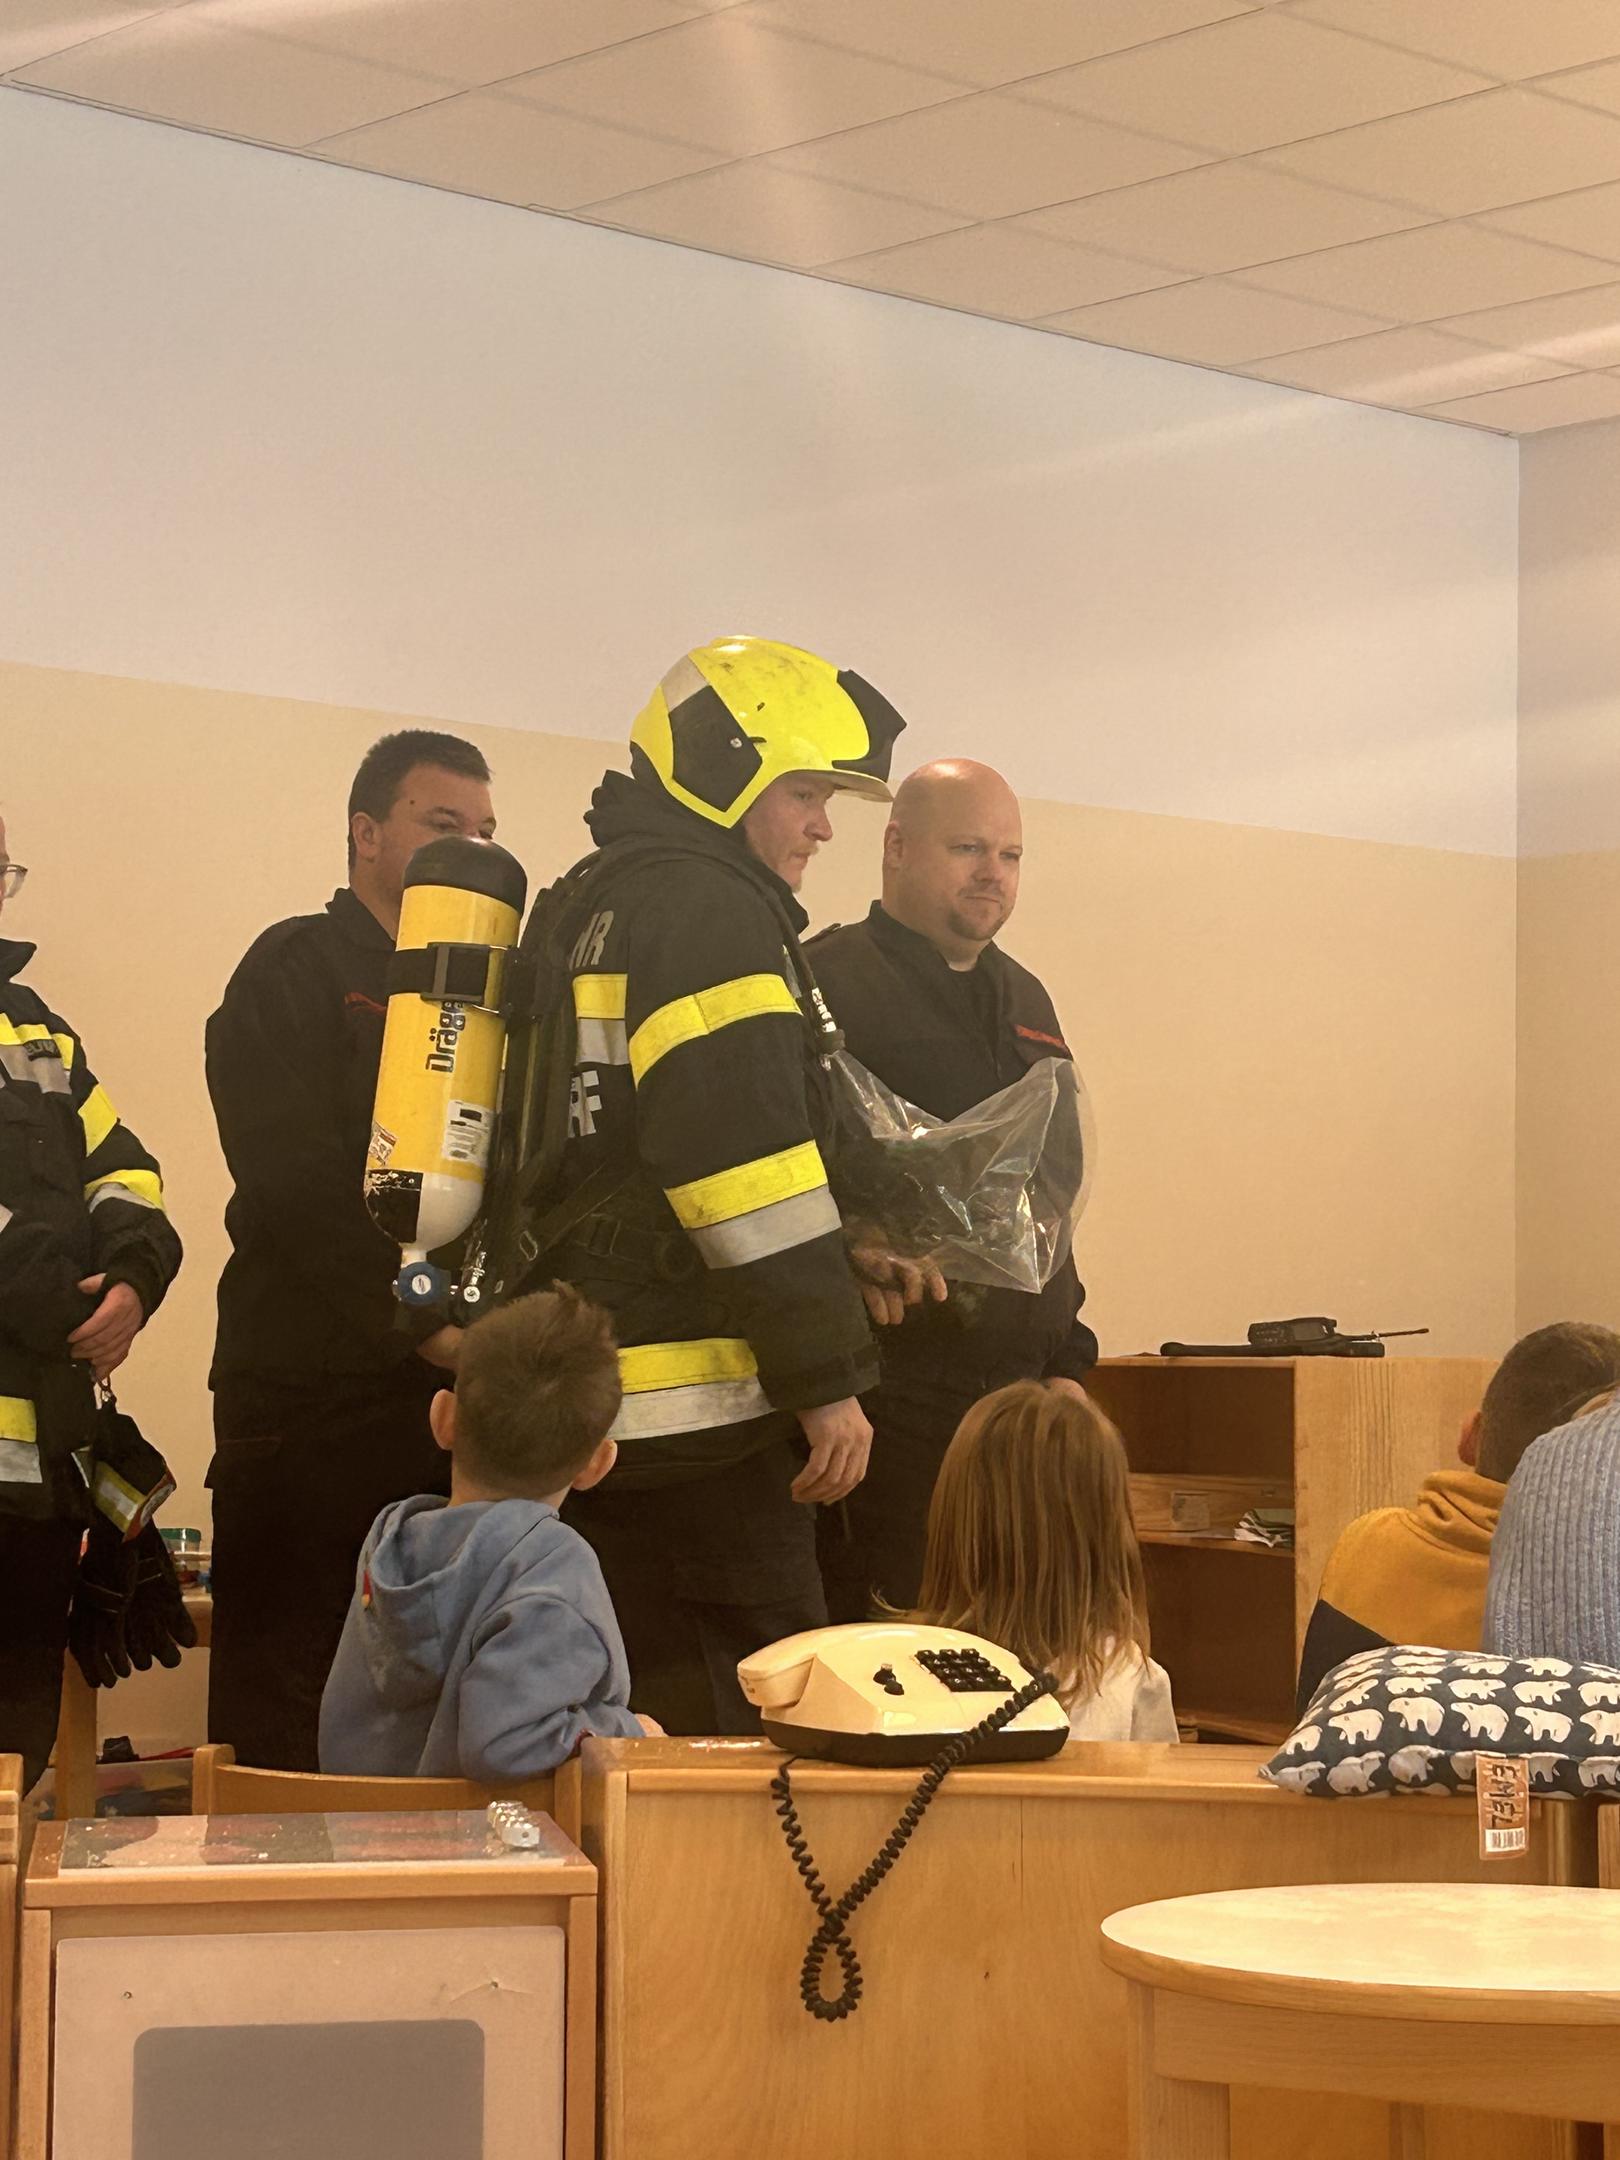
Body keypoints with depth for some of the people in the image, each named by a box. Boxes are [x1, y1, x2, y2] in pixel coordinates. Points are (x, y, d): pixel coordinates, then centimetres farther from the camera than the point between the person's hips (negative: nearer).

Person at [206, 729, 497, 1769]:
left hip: (457, 1396, 6)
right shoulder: (300, 971, -1)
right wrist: (427, 1325, -15)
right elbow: (297, 1187, -12)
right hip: (316, 1398, -6)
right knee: (284, 1724, -4)